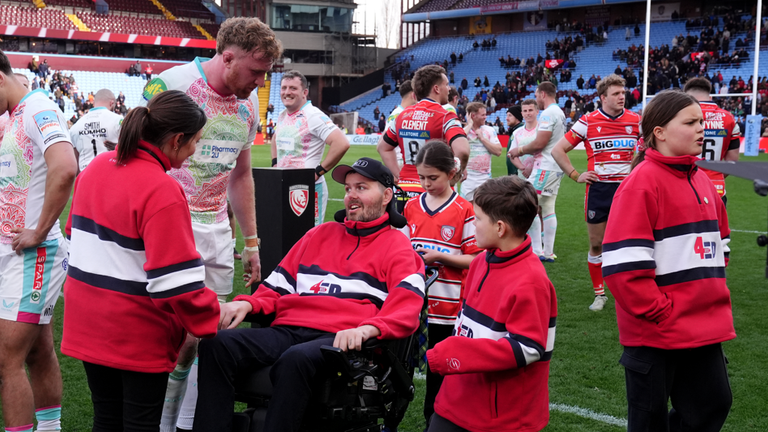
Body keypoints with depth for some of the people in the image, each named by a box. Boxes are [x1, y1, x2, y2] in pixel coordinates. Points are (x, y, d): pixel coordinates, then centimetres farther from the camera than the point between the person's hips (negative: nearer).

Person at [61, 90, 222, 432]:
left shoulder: (95, 169, 3)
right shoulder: (162, 191, -23)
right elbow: (177, 280, -24)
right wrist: (214, 323, -12)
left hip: (88, 323, 8)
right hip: (138, 336, -7)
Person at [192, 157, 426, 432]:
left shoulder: (397, 248, 13)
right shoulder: (321, 234, 30)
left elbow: (406, 310, -5)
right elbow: (277, 289, 28)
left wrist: (366, 329, -24)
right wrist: (247, 304, 7)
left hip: (338, 338, -5)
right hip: (286, 331, 6)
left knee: (295, 359, -40)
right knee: (217, 345, -22)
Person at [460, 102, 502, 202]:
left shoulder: (490, 131, 5)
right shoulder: (463, 131, -1)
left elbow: (498, 151, -4)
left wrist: (482, 138, -8)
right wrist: (470, 125, -14)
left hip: (485, 178, 2)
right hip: (468, 178, -2)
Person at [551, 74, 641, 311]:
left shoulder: (635, 120, 2)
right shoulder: (588, 122, -2)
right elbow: (557, 151, 4)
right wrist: (575, 175, -1)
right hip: (598, 189, 0)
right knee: (596, 245, 5)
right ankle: (599, 293, 19)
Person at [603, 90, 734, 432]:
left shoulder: (699, 179, 10)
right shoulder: (642, 182, -14)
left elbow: (716, 242, 21)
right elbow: (623, 264, -20)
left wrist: (714, 296, 11)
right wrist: (659, 312, -16)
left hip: (703, 329, 8)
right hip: (654, 334, -7)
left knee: (714, 404, 13)